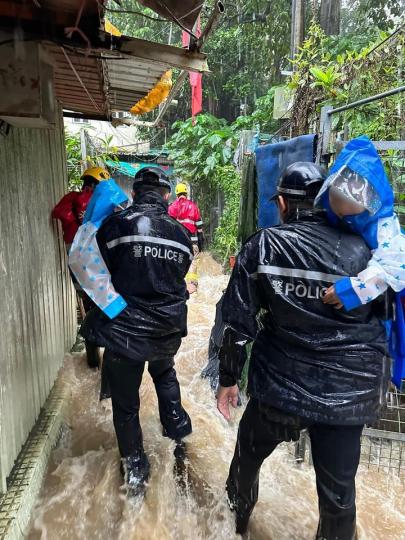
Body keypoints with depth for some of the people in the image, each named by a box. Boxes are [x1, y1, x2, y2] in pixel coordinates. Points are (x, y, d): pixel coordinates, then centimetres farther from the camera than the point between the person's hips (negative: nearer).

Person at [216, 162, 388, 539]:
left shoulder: (261, 247, -8)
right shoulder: (363, 250, -5)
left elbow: (238, 323, -7)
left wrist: (228, 379, 4)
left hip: (280, 385, 0)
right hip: (349, 392, 1)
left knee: (248, 456, 27)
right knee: (338, 491, 19)